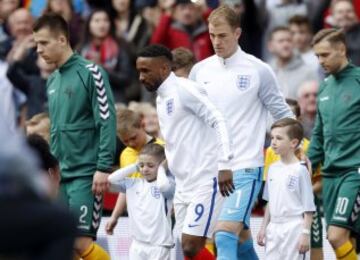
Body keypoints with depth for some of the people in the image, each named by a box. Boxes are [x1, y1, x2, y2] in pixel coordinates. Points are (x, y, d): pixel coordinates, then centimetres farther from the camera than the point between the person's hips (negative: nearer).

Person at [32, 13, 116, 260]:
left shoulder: (90, 73, -7)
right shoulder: (53, 81, 15)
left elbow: (107, 121, -12)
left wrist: (104, 167, -18)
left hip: (85, 174, -7)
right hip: (59, 175, 7)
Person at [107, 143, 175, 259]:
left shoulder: (168, 183, -5)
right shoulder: (134, 184, 10)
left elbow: (164, 185, -28)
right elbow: (112, 179, 4)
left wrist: (160, 168, -7)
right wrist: (135, 166, 5)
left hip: (158, 244, -5)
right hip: (138, 242, 5)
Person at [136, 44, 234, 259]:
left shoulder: (184, 90, -11)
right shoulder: (161, 99, 16)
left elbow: (219, 122, -19)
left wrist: (224, 165, -26)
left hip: (205, 182, -9)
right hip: (184, 185, 9)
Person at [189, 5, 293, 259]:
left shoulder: (259, 71, -3)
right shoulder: (200, 71, 8)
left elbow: (283, 114, 3)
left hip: (246, 168, -5)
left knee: (225, 233, -20)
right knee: (241, 234, 15)